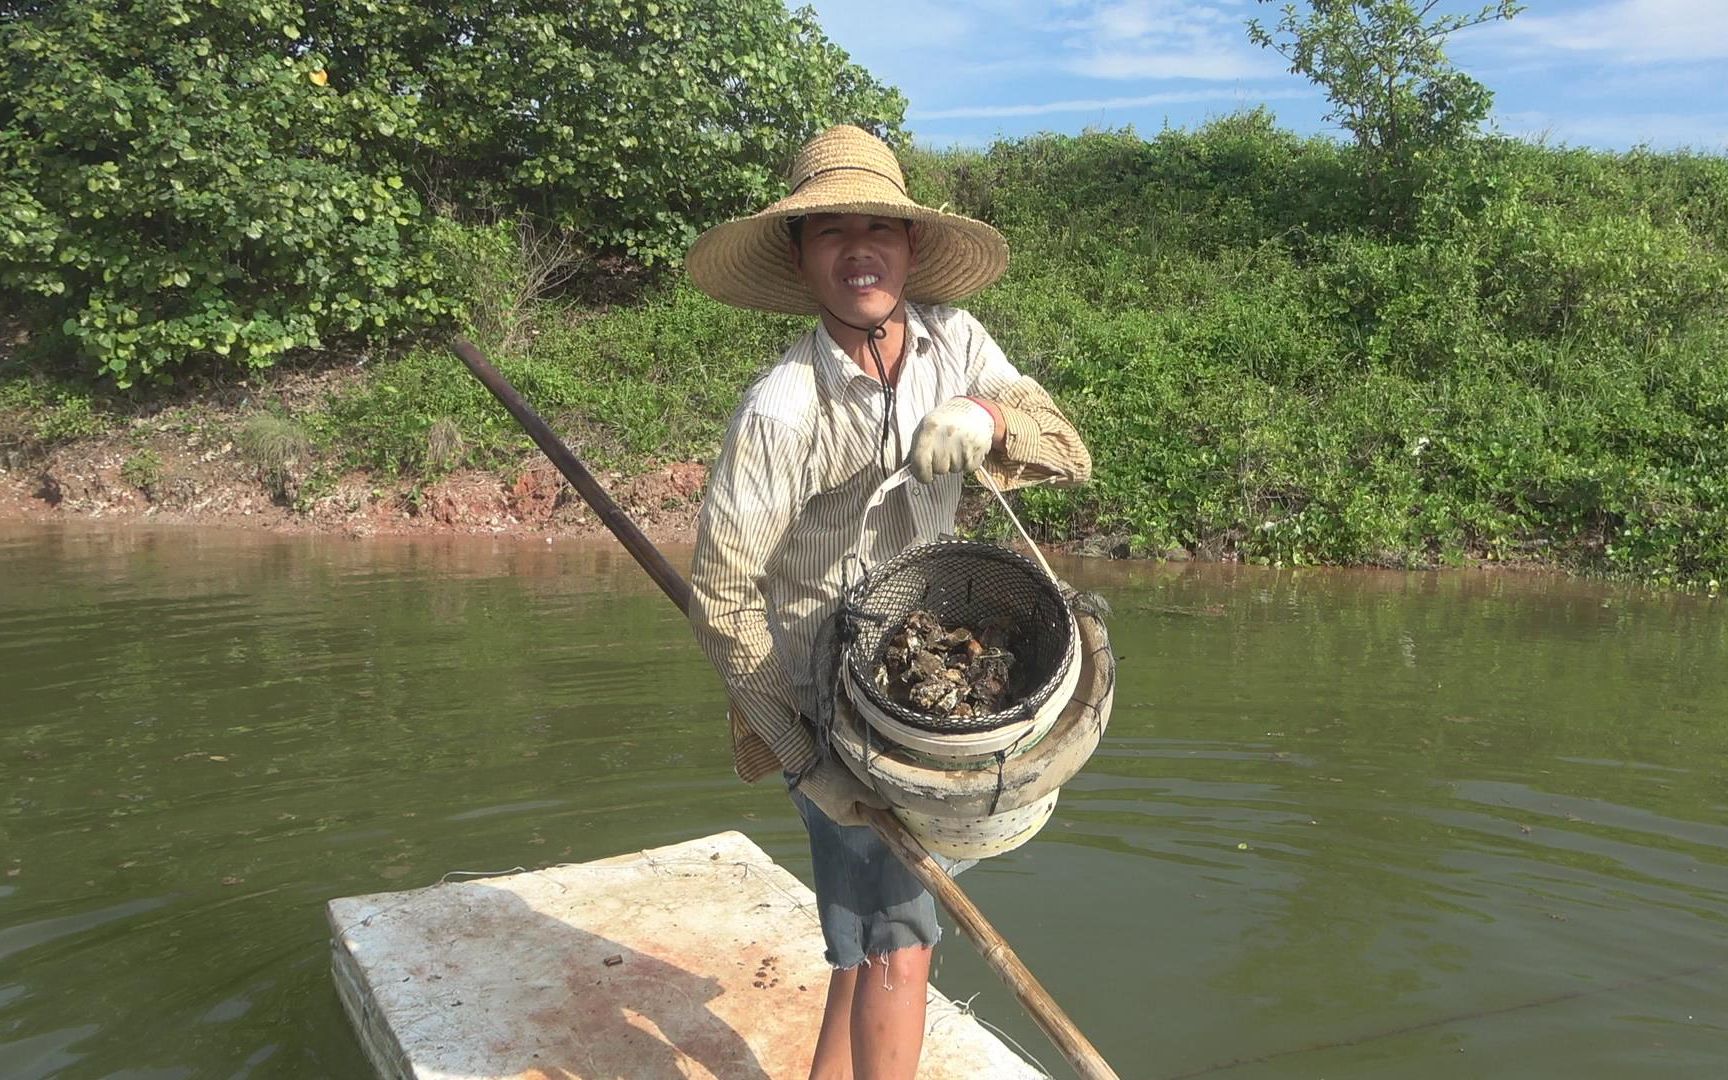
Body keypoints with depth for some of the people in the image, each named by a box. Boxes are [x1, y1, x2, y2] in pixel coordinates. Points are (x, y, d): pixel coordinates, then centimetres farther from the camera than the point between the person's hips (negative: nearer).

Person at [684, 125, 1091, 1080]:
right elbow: (722, 591, -20)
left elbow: (1070, 454, -8)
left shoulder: (953, 341, -6)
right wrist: (800, 753, -23)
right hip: (823, 702, -6)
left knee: (872, 930, 21)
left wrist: (988, 414, -30)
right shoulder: (780, 410, -23)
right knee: (898, 940, -3)